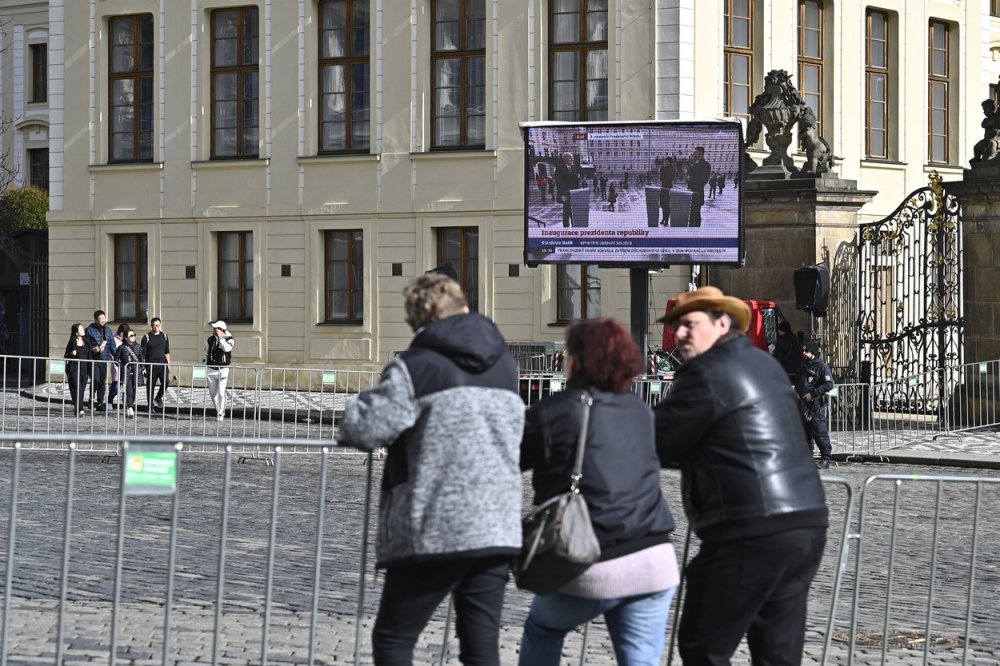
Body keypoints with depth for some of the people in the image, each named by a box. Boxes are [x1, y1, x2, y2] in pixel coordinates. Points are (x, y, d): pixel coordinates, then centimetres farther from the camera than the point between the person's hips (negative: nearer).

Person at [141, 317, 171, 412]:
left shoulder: (164, 336, 11)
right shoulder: (147, 337, -1)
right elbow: (143, 353, -2)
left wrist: (168, 364, 11)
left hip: (162, 365, 3)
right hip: (151, 366, -3)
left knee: (166, 382, -13)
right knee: (150, 386, 1)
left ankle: (158, 398, 12)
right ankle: (151, 406, 10)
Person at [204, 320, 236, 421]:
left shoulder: (229, 340, -4)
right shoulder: (210, 340, 7)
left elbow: (227, 348, -26)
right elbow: (205, 353, 15)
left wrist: (220, 337, -20)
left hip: (223, 369, -4)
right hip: (211, 370, 4)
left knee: (221, 392, -11)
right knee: (213, 393, 8)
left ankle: (221, 414, -1)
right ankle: (218, 410, 28)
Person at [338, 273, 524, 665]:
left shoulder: (415, 368, -6)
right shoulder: (504, 365, 14)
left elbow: (363, 427, -13)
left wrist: (358, 408, 11)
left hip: (435, 531, -5)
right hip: (497, 528, 6)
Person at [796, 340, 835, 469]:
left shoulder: (822, 366, -8)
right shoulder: (803, 367, 19)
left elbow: (829, 384, -17)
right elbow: (798, 384, 33)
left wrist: (812, 394, -18)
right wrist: (797, 394, 13)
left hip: (817, 406, -8)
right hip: (803, 405, 8)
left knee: (820, 433, -8)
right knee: (804, 433, 11)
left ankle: (826, 459, -4)